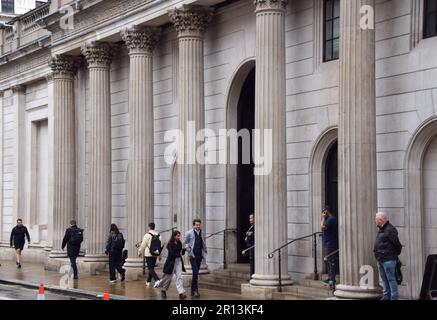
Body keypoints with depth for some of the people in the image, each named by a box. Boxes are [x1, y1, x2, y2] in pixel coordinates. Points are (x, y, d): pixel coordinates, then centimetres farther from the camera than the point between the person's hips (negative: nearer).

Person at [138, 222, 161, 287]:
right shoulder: (158, 235, 5)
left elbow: (143, 245, -7)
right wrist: (159, 254, 21)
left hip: (149, 254, -6)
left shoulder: (147, 235, -11)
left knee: (151, 269, -7)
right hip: (155, 254, 6)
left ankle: (157, 280, -25)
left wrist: (140, 252, 8)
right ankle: (148, 282, 25)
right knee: (152, 268, 16)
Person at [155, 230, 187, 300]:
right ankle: (163, 290, 31)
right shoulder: (170, 244, -11)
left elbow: (182, 252, 7)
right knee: (168, 277, 6)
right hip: (171, 262, -5)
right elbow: (172, 254, -18)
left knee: (179, 277, -5)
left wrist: (184, 249, -11)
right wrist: (179, 254, -10)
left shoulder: (179, 244, 7)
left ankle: (181, 293, -10)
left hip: (179, 261, 5)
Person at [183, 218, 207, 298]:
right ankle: (195, 290, -9)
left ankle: (193, 291, 17)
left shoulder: (202, 233, 8)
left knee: (196, 273, 9)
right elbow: (184, 244, 3)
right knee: (195, 272, -14)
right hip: (193, 255, -4)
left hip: (200, 256, 4)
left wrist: (205, 254, 10)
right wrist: (189, 250, -10)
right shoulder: (189, 233, -3)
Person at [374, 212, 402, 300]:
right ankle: (386, 296, 22)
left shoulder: (390, 230, -15)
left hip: (388, 259, -10)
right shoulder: (381, 230, 16)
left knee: (391, 279, -6)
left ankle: (394, 297, -3)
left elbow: (397, 244, -14)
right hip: (381, 259, 10)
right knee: (384, 279, 14)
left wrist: (396, 254, -2)